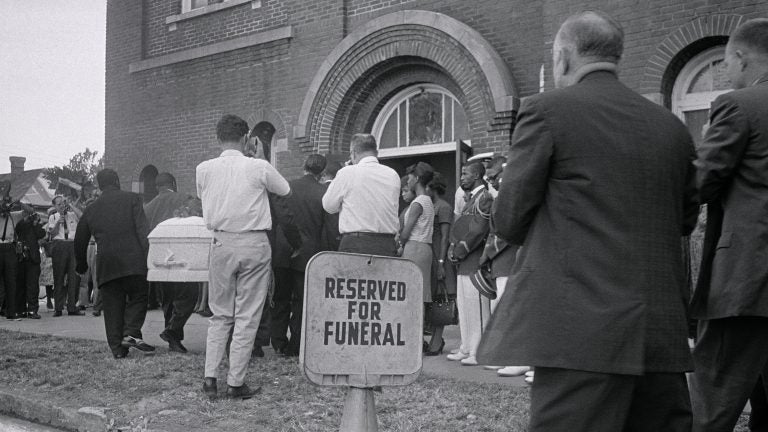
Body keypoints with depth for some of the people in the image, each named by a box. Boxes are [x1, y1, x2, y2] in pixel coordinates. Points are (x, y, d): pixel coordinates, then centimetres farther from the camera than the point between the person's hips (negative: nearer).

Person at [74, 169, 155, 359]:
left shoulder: (91, 209, 15)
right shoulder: (132, 199, 5)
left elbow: (79, 241, 23)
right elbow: (143, 229, -6)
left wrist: (82, 265, 36)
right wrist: (149, 255, -9)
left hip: (106, 265, 3)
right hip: (133, 261, -3)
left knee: (112, 306, 8)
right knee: (138, 299, 10)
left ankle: (117, 347, 6)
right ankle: (131, 333, -9)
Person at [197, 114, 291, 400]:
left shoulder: (203, 169, -1)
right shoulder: (259, 168, -8)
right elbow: (286, 192, 8)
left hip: (221, 243, 3)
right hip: (253, 242, -3)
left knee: (220, 314, 14)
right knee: (247, 316, 4)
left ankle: (210, 377, 7)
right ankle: (236, 382, 6)